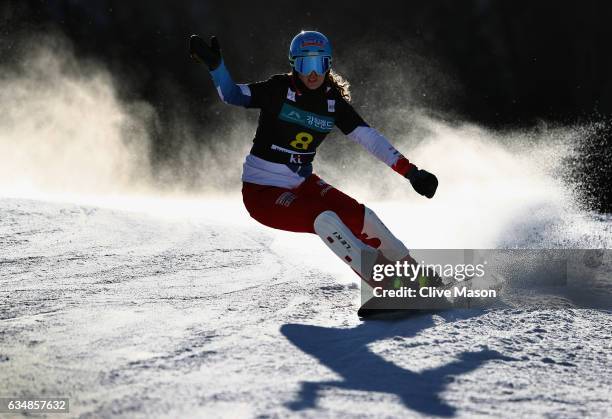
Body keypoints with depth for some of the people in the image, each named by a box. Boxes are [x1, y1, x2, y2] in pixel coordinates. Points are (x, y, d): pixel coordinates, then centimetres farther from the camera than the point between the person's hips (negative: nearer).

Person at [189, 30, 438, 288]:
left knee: (361, 216, -9)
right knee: (325, 219, -26)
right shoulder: (280, 90, -14)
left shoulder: (334, 102, -2)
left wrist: (411, 172, -11)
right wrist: (214, 64, -37)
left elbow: (369, 138, -4)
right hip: (262, 191, -5)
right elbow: (233, 95, -19)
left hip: (301, 183, 5)